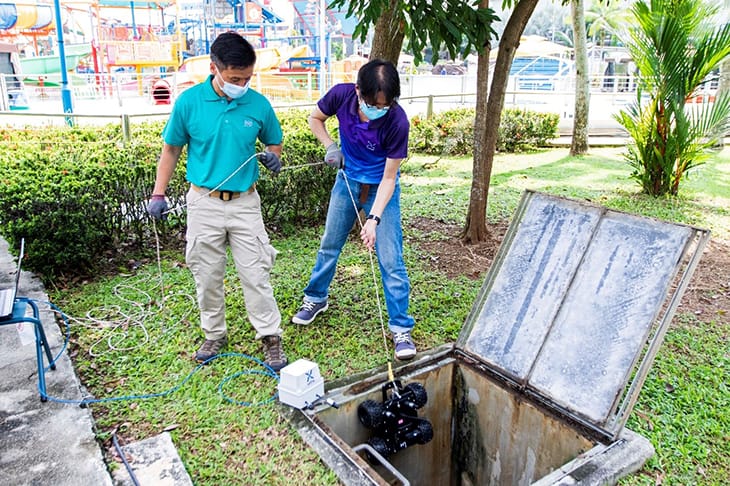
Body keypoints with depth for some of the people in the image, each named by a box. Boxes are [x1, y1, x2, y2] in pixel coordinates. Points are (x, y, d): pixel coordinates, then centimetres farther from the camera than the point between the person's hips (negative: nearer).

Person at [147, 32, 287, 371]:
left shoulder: (259, 104, -5)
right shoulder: (189, 101, -7)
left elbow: (274, 143, 11)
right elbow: (171, 149, 4)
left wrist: (273, 158, -12)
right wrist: (158, 194, 0)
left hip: (245, 203, 0)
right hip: (204, 203, 1)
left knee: (256, 273, 2)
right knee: (207, 275, 11)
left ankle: (271, 339, 16)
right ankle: (214, 335, 30)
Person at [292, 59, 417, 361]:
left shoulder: (397, 121, -29)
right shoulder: (341, 95, -21)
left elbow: (389, 177, -22)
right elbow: (315, 118, 1)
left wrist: (374, 218, -29)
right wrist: (330, 146, -14)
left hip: (382, 188, -3)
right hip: (347, 181, 4)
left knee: (390, 260, -6)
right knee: (329, 245, 15)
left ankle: (401, 328, 5)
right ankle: (316, 299, 37)